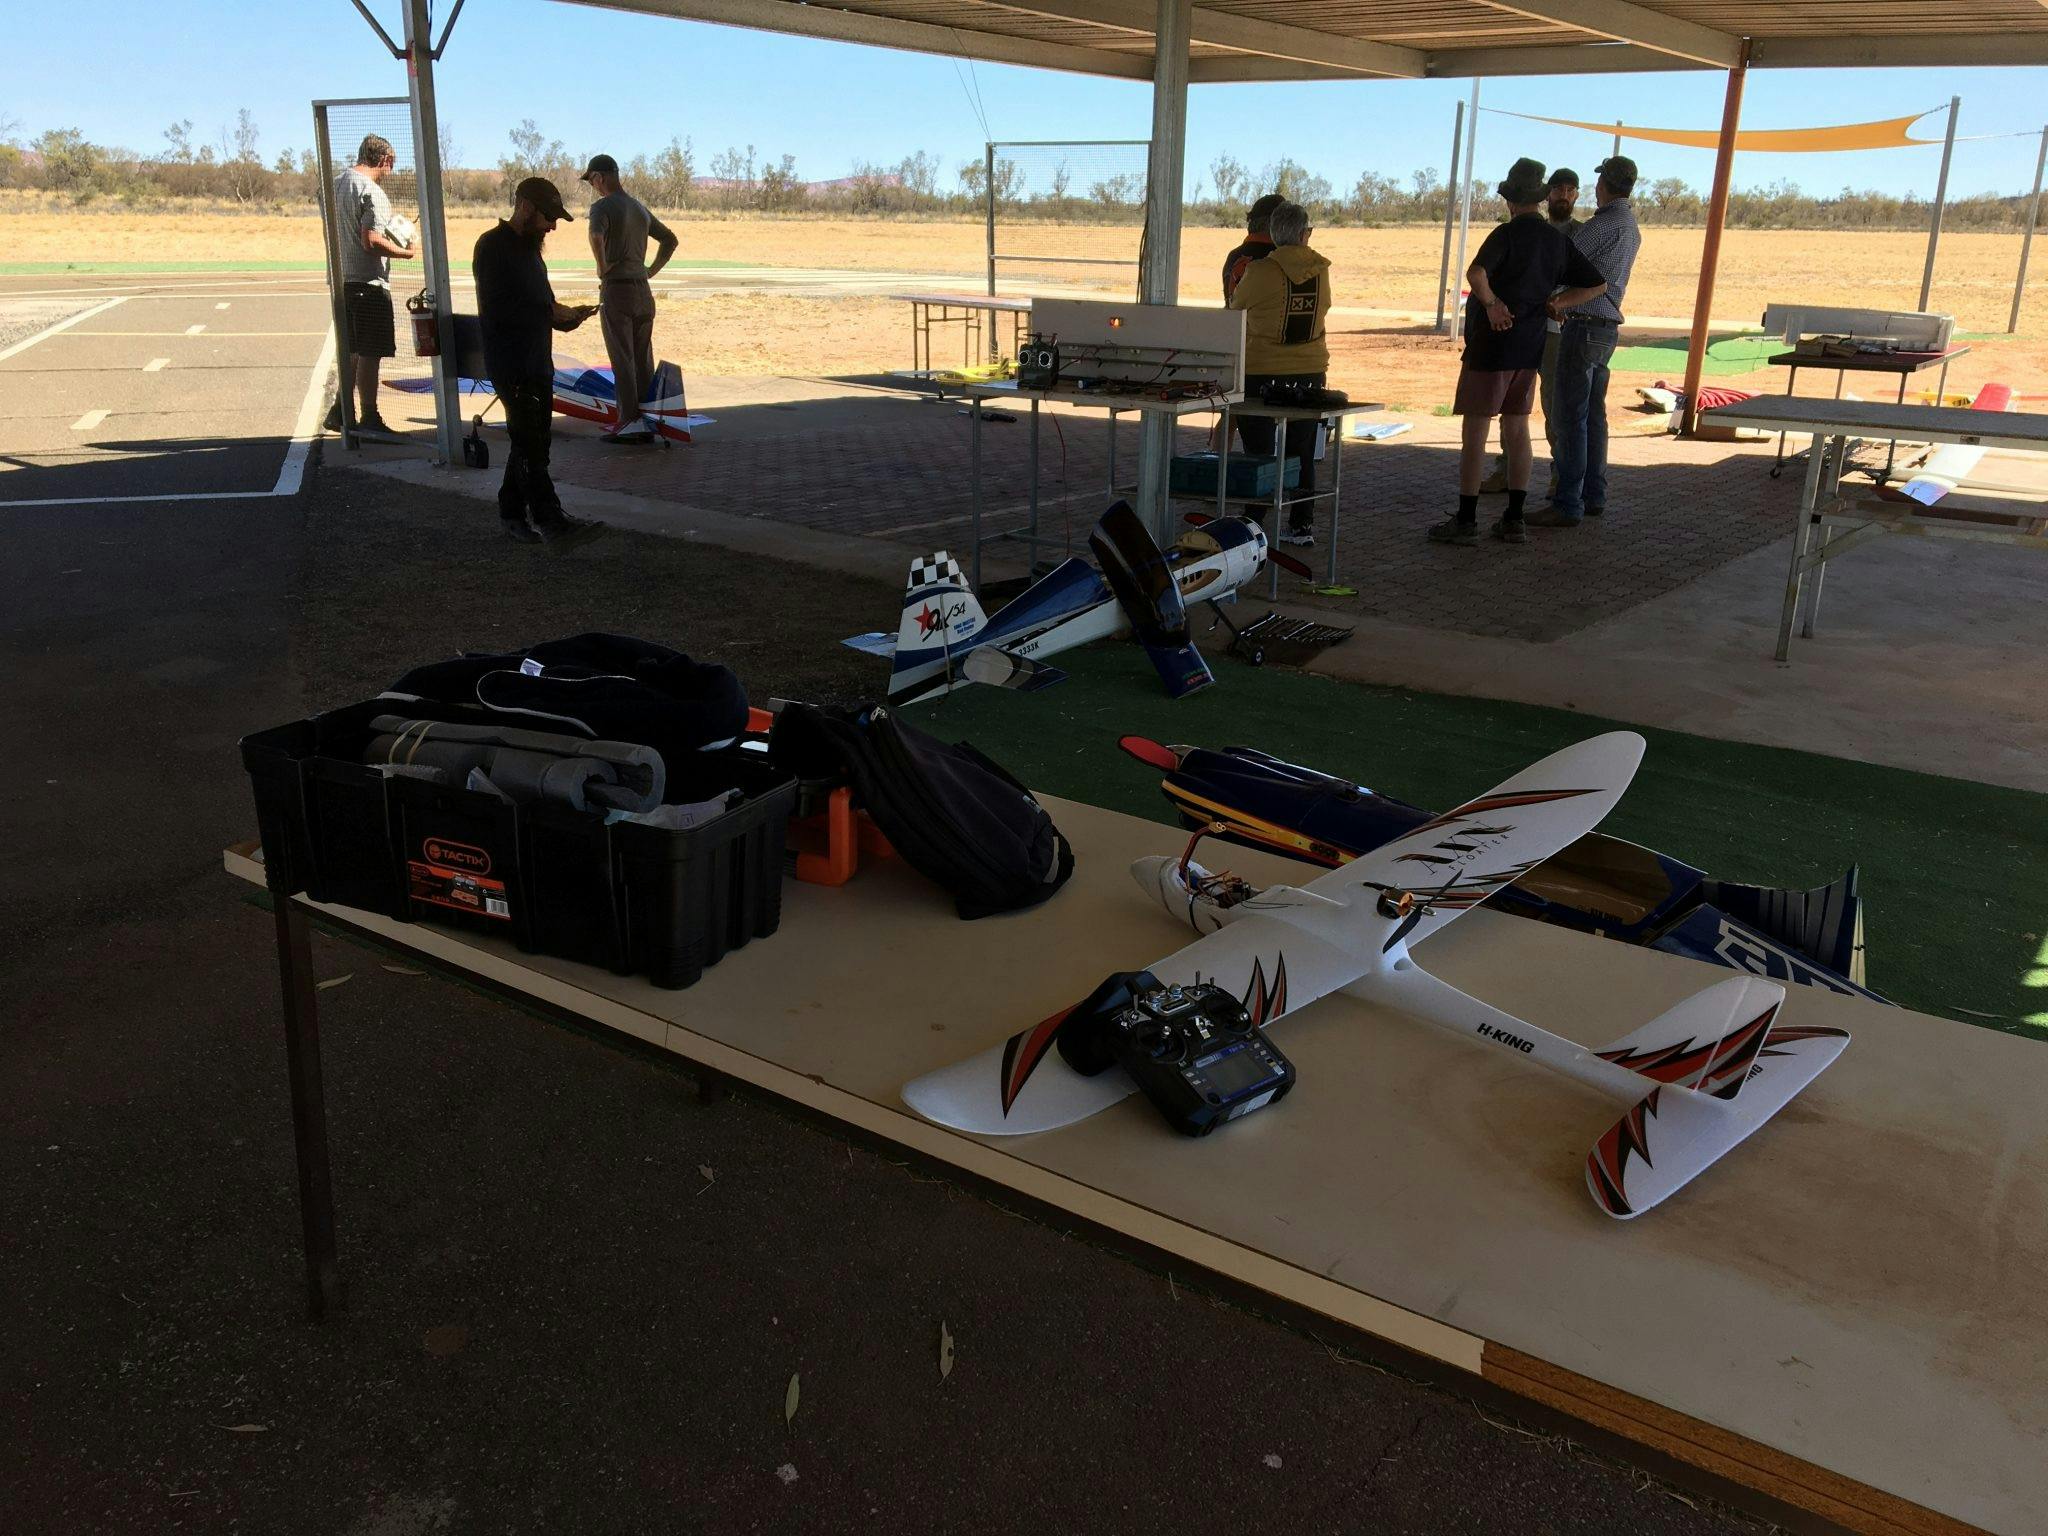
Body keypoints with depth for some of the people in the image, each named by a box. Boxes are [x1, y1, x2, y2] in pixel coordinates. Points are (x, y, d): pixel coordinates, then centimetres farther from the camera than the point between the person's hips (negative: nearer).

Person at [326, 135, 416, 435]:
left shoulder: (337, 183, 12)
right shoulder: (371, 191, -15)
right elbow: (371, 241, -23)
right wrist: (407, 252, -11)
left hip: (343, 281, 9)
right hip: (369, 283, -9)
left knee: (354, 351, 18)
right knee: (370, 354, -1)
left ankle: (340, 411, 21)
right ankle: (369, 418, 4)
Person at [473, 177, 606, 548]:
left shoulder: (529, 248, 17)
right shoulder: (492, 246, -12)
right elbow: (496, 311, -21)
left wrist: (565, 314, 6)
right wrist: (551, 312, -18)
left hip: (538, 362, 9)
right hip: (511, 365, -9)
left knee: (528, 442, 13)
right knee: (531, 445, -9)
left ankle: (512, 513, 22)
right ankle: (551, 523, -11)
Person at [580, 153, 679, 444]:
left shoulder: (602, 206, -8)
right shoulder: (640, 207, 15)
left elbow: (596, 237, -28)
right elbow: (669, 239, 24)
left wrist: (603, 267, -13)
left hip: (615, 289, -7)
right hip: (643, 289, 7)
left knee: (622, 359, -4)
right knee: (644, 359, 9)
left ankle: (630, 421, -6)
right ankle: (647, 421, 11)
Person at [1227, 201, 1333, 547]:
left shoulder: (1260, 271, -12)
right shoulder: (1320, 270, -1)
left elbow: (1236, 308, 5)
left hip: (1261, 372, -4)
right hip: (1310, 371, 4)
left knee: (1259, 451, 2)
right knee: (1302, 453, 11)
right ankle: (1301, 525, 16)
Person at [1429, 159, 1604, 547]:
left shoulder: (1508, 234, -13)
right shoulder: (1559, 241, 7)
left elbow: (1475, 273, -31)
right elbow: (1597, 285, 11)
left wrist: (1492, 304, -17)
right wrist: (1551, 304, 5)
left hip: (1491, 343, -7)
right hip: (1529, 348, 7)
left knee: (1475, 431, -1)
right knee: (1517, 431, 12)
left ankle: (1465, 521, 1)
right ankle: (1514, 520, 15)